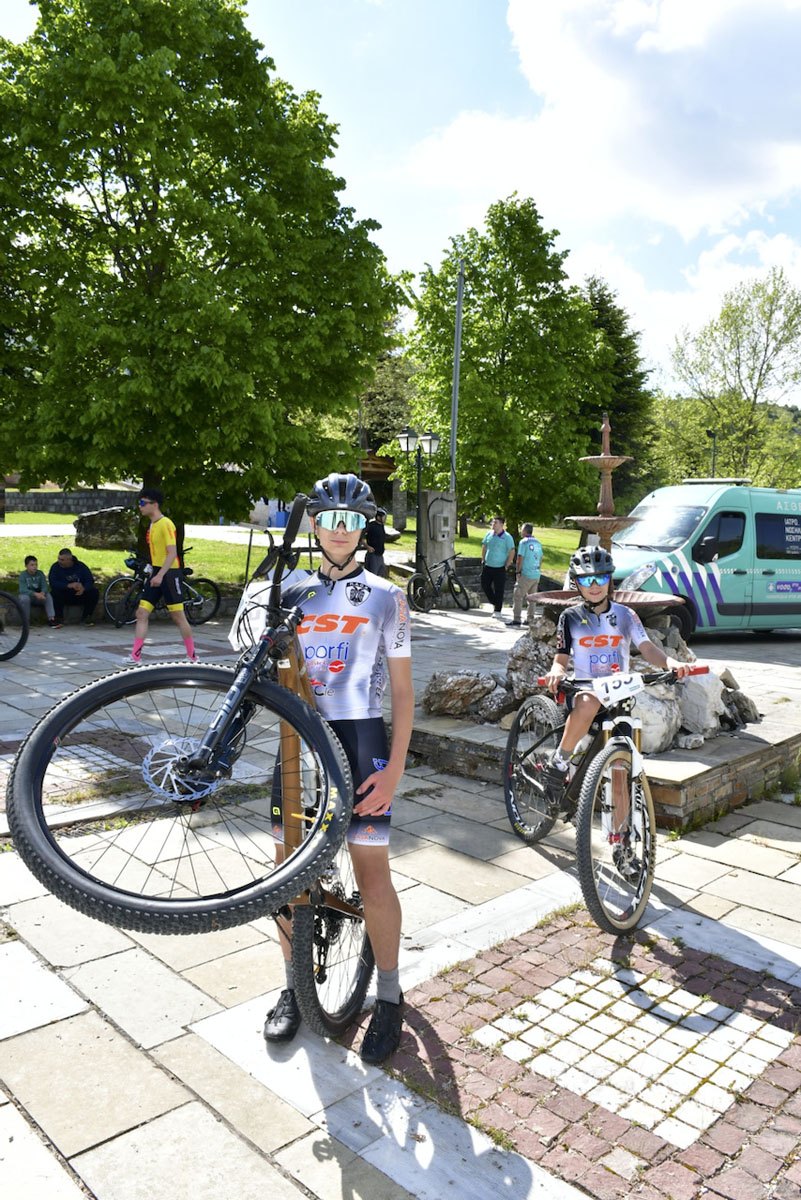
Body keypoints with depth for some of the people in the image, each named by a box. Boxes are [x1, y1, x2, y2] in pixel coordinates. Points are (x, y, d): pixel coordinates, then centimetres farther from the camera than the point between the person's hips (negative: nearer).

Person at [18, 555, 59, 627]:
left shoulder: (40, 573, -3)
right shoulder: (23, 575, -14)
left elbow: (45, 586, -12)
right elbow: (22, 590, -26)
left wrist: (42, 593, -37)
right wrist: (36, 594, -40)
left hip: (38, 596, 3)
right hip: (27, 595, -3)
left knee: (48, 596, -24)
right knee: (24, 598, -35)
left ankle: (51, 619, -27)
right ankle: (26, 621, -22)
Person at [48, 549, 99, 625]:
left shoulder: (81, 566, -1)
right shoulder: (55, 567, -7)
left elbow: (90, 581, -8)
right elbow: (53, 583, -22)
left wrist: (83, 588, -32)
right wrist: (69, 585, -36)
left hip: (79, 594, 2)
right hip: (64, 596, -2)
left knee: (94, 592, -20)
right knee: (55, 592, -33)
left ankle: (85, 618, -10)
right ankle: (58, 618, -20)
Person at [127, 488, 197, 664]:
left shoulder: (165, 524, -13)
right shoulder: (152, 525, 14)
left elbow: (172, 553, -20)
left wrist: (160, 575, -29)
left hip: (169, 574, -9)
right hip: (156, 573, 9)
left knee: (178, 617, 0)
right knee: (141, 613, 1)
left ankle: (192, 656, 12)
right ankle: (135, 656, 2)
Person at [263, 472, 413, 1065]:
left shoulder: (386, 597, 1)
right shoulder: (293, 593, 11)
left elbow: (403, 689, -1)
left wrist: (395, 766, -9)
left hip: (360, 738, -3)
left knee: (372, 871, -2)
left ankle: (390, 997, 19)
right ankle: (295, 986, 29)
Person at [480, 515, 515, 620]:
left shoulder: (507, 537, -10)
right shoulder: (489, 534, 5)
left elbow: (512, 552, -9)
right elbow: (484, 547, 18)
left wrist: (506, 566, -10)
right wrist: (483, 560, 12)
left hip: (500, 568, -5)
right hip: (487, 567, 5)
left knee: (499, 590, 0)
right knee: (485, 586, 7)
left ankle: (497, 612, 10)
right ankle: (494, 603, 30)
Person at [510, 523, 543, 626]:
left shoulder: (523, 542, -8)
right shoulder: (538, 543, 12)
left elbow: (520, 559, -10)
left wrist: (517, 572, -3)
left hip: (526, 574, -7)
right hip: (536, 574, 7)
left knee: (518, 596, -5)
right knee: (532, 598, 13)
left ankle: (516, 619, -10)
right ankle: (530, 619, 14)